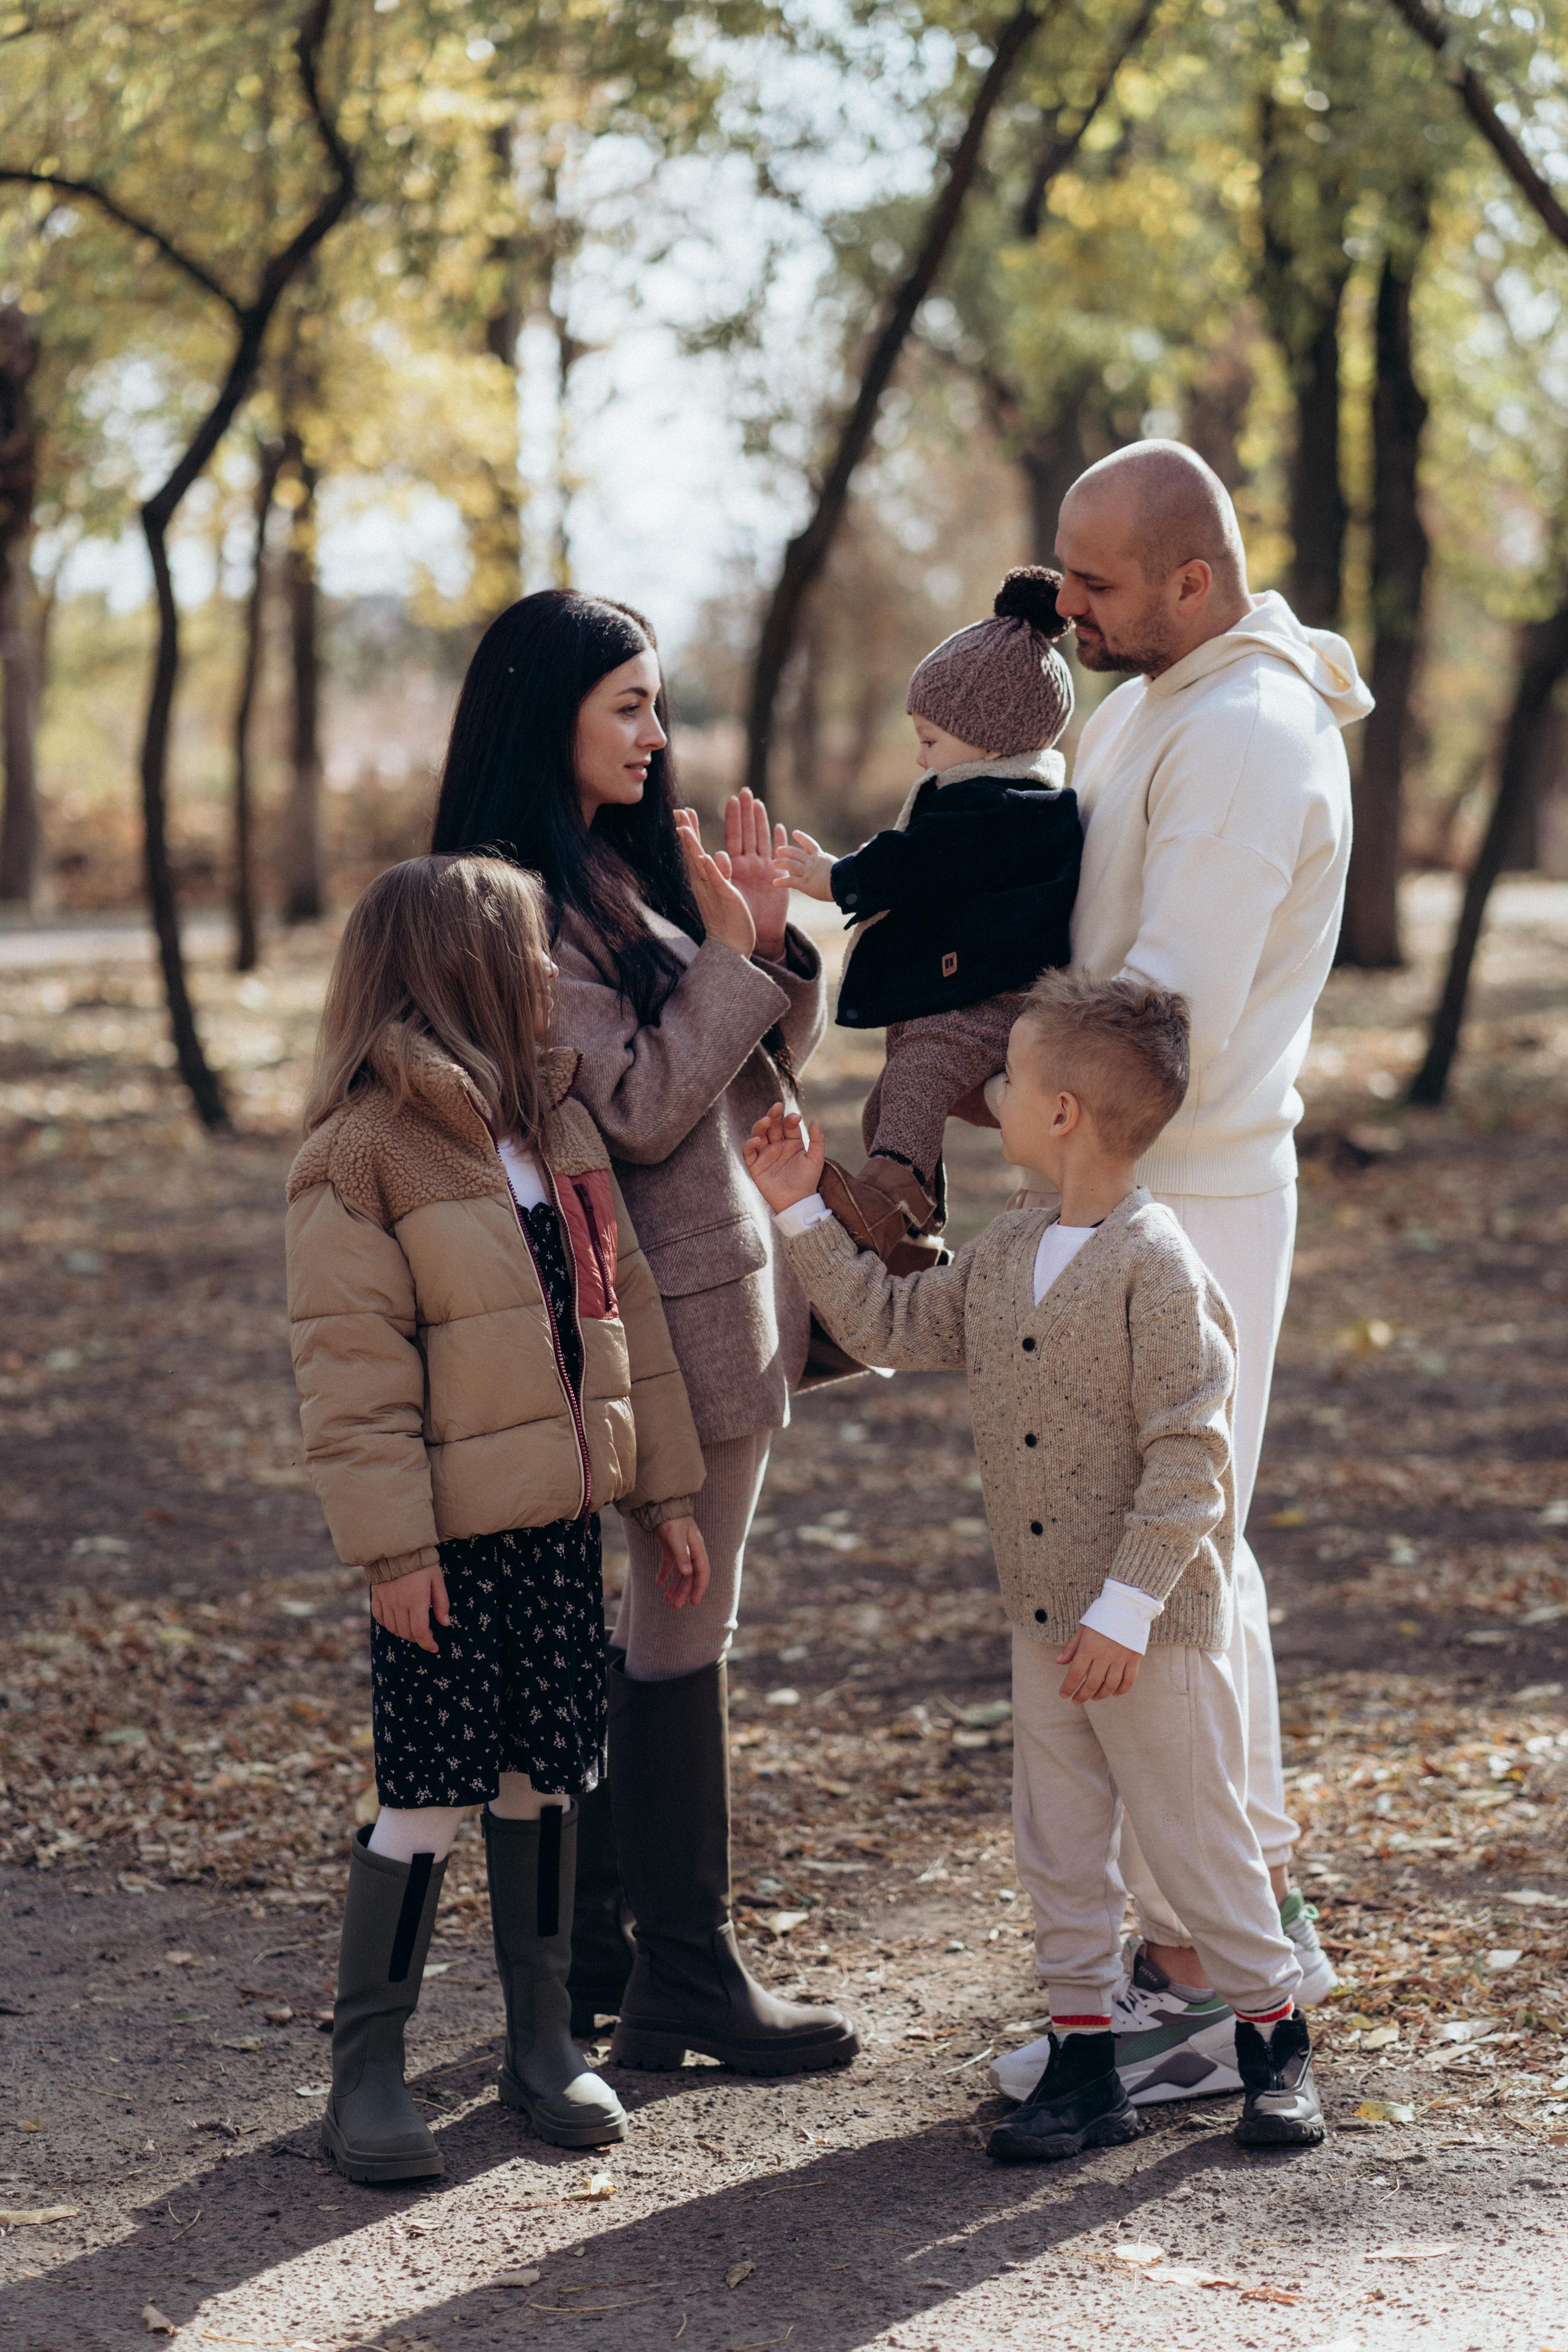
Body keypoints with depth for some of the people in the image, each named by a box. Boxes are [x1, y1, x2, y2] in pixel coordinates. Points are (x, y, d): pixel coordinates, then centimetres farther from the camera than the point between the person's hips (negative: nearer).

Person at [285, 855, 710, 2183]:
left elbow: (624, 1305, 15)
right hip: (452, 1537, -7)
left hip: (561, 1522, 7)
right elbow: (350, 1367, -15)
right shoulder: (363, 1150, -12)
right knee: (432, 1795, -2)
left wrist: (666, 1488, 13)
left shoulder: (559, 1120, 11)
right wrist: (393, 1544, -18)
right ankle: (367, 2068, 9)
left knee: (547, 1773, 13)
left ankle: (544, 2038, 25)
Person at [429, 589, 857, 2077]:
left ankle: (596, 1952, 22)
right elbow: (638, 1109, -19)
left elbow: (773, 1059, 13)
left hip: (726, 1283, 9)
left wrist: (770, 935, -3)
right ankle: (686, 1979, 6)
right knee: (677, 1636, -3)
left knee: (642, 1629, 13)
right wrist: (728, 956, -15)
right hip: (665, 1305, -9)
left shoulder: (631, 865, 13)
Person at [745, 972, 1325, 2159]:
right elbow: (888, 1323, 19)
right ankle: (1086, 2059, 20)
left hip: (1155, 1627, -7)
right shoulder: (1006, 1253, 7)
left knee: (1199, 1837, 5)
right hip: (1043, 1618, 7)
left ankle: (1275, 2034, 22)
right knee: (1060, 1848, 11)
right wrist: (804, 1211, 13)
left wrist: (1127, 1607, -23)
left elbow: (1189, 1458, -20)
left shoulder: (1157, 1266, -18)